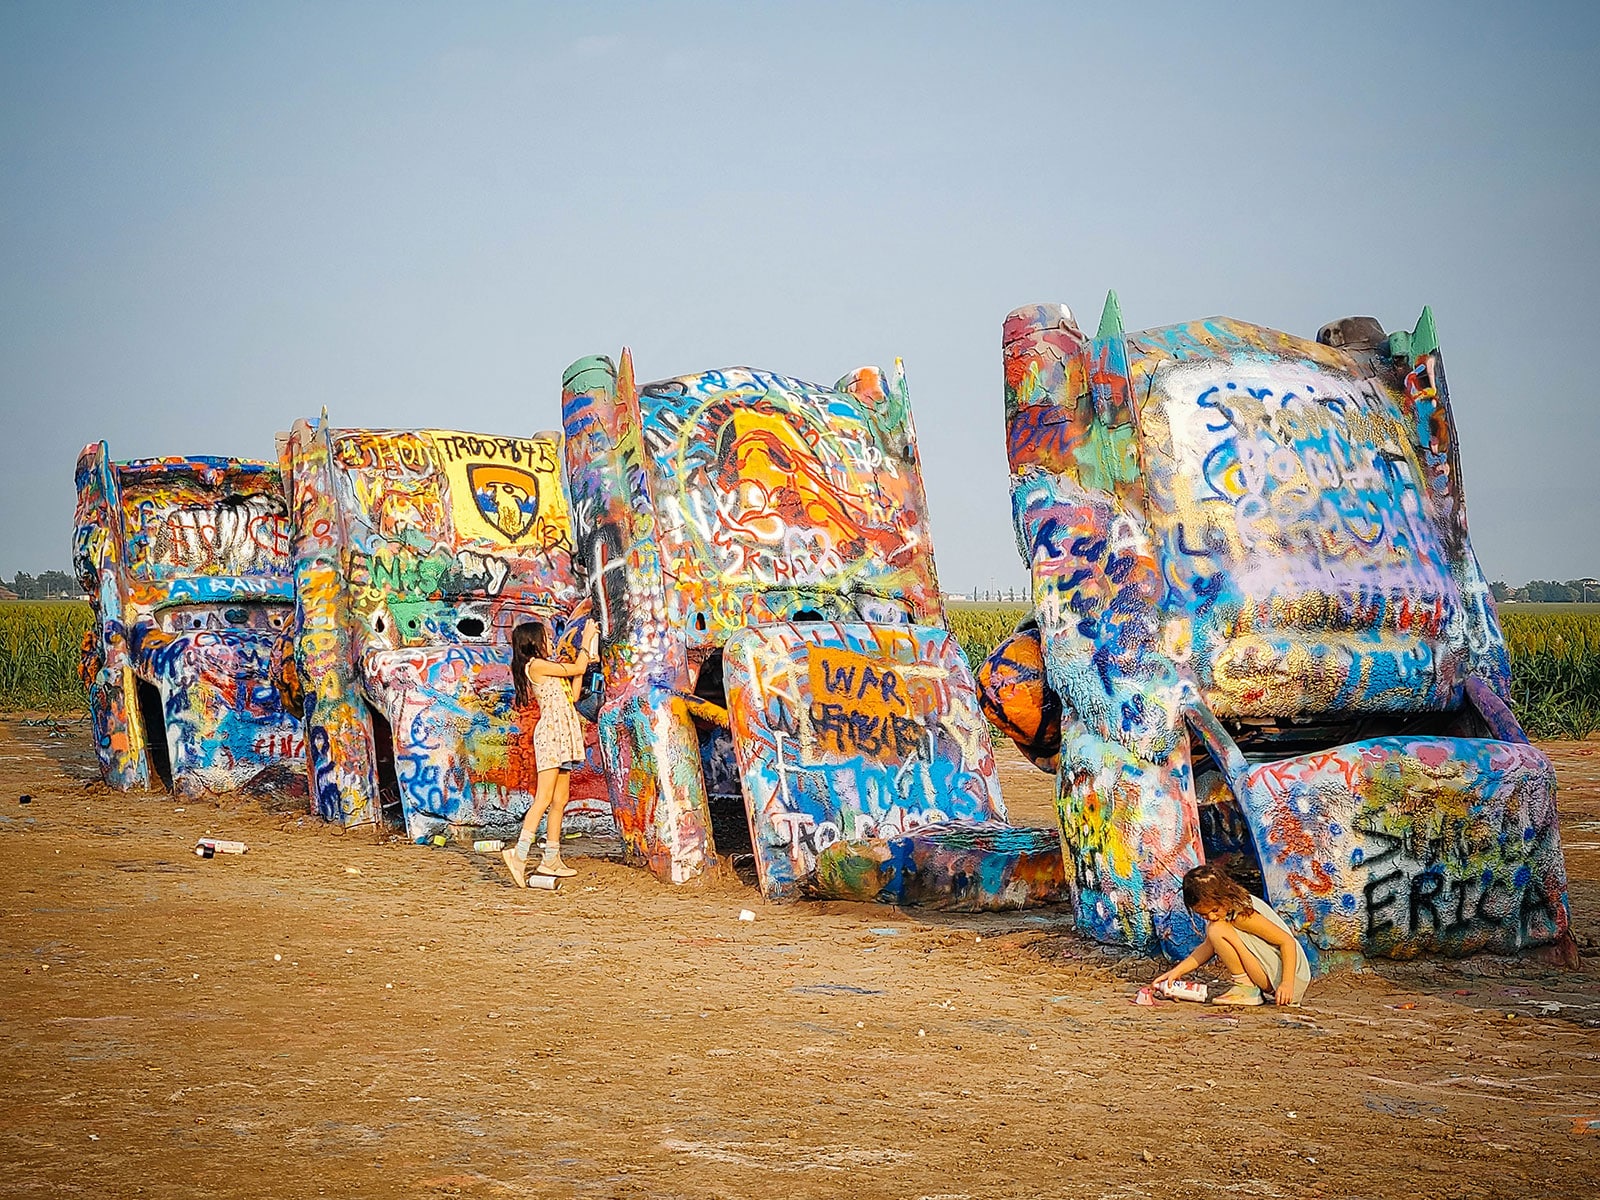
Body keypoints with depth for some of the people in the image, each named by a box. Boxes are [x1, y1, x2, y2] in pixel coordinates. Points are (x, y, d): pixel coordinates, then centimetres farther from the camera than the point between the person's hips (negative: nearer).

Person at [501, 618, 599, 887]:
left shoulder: (542, 668, 21)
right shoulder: (536, 665, -8)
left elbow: (571, 695, 21)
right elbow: (578, 668, -3)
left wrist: (584, 660, 24)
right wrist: (587, 640, 11)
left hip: (563, 734, 10)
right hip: (551, 731, -10)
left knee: (560, 800, 6)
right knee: (544, 798, -16)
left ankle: (551, 860, 6)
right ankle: (519, 853, -21)